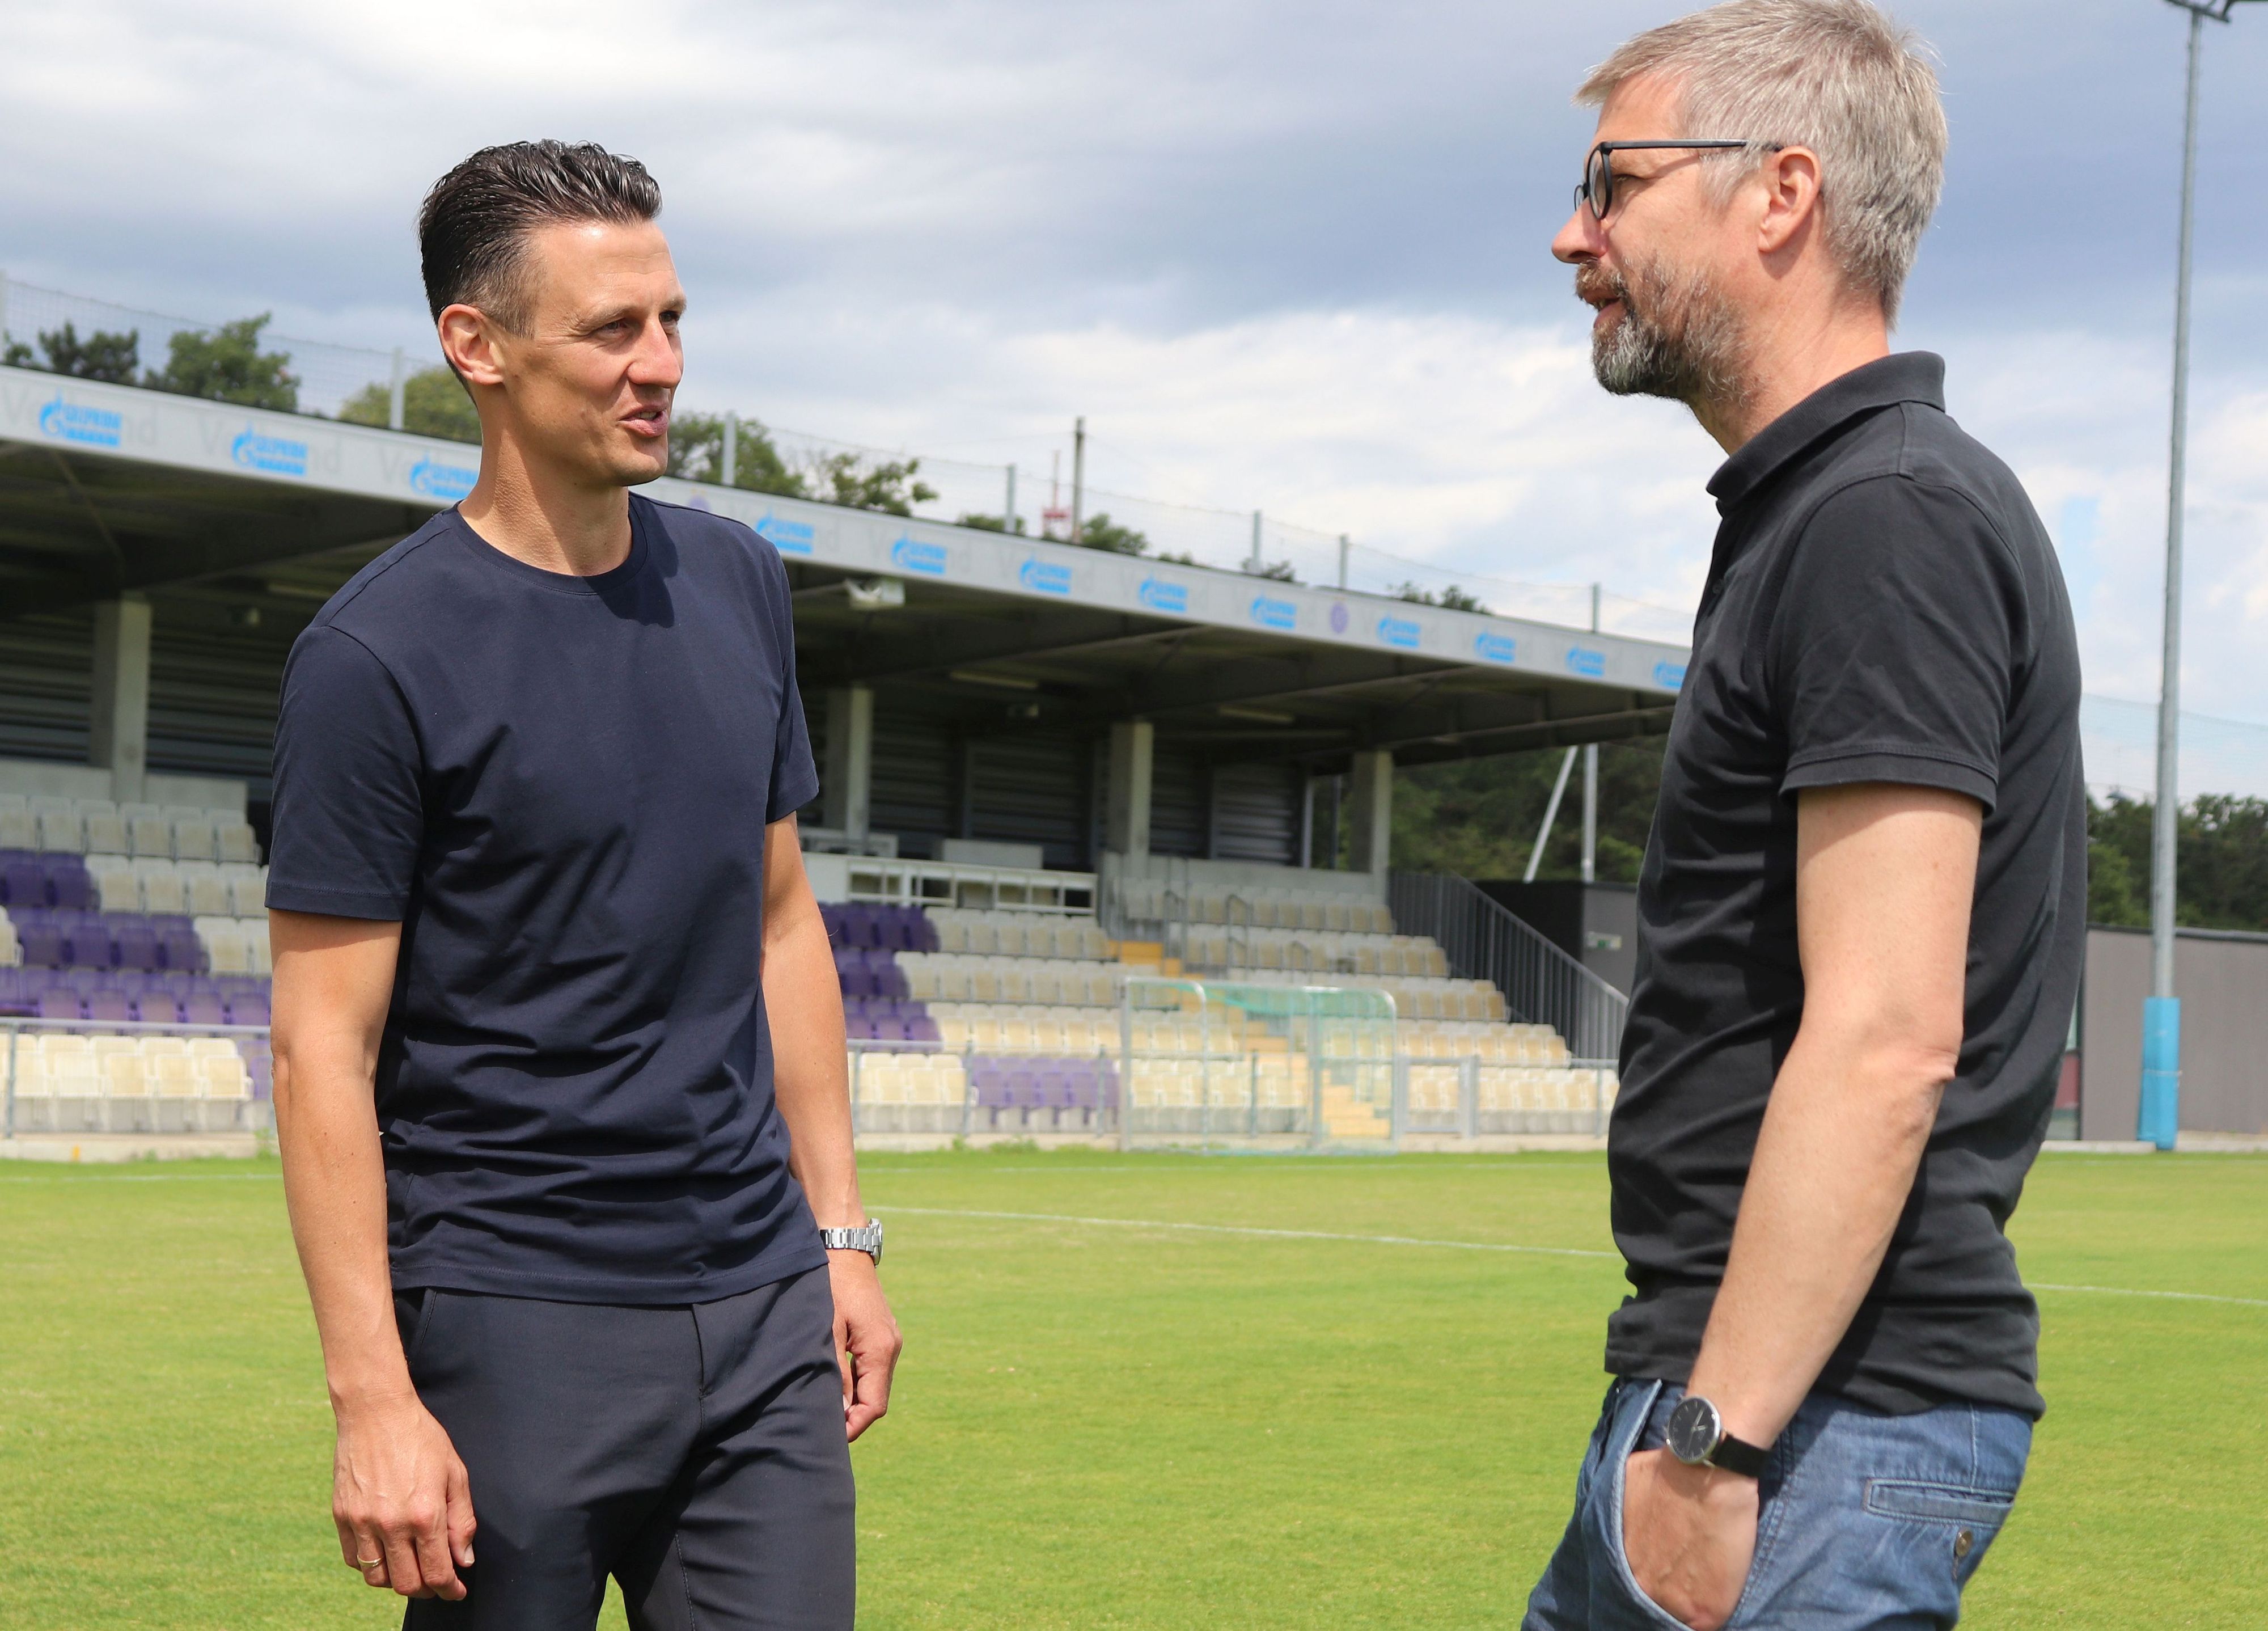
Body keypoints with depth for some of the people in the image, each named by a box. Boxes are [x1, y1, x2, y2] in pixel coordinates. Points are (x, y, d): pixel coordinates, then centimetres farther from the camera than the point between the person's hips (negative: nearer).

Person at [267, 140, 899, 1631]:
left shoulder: (740, 585, 9)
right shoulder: (378, 655, -10)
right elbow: (325, 1047, -10)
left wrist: (840, 1234, 12)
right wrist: (373, 1396, -15)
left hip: (763, 1307, 5)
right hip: (510, 1328, -5)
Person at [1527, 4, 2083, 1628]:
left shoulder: (1888, 521, -15)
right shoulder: (1814, 511, 16)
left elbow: (1884, 1041, -23)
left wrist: (1716, 1440, -22)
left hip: (1824, 1418, -10)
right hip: (1776, 1388, 10)